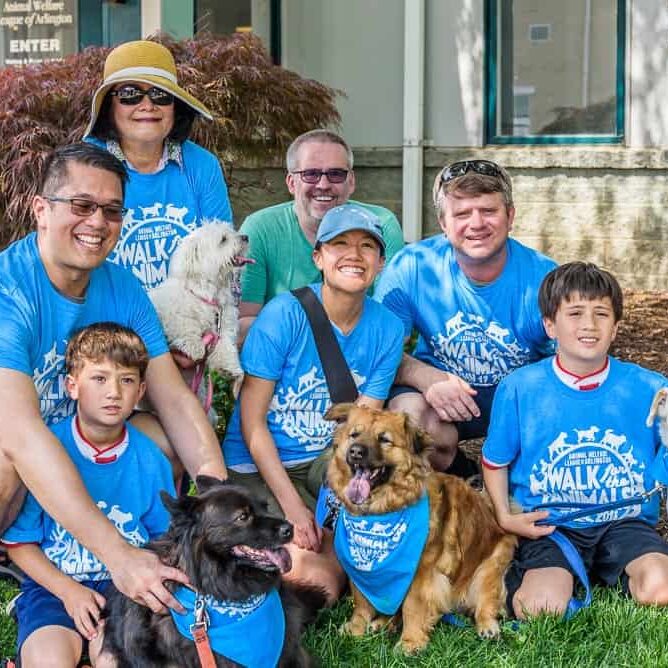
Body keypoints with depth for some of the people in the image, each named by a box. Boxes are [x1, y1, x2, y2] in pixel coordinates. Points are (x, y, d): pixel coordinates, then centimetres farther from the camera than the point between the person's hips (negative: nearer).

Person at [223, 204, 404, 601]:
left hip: (327, 464, 4)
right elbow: (253, 422, -12)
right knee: (317, 583, -25)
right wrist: (292, 506, -19)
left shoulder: (387, 328, -2)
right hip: (259, 468, -4)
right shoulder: (285, 314, -15)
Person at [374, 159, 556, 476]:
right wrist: (426, 377, -32)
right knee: (409, 414, -34)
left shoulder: (544, 279, -16)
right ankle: (464, 479, 2)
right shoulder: (411, 268, -15)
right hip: (442, 390, 0)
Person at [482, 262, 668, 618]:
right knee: (542, 608, -27)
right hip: (549, 524, -1)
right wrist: (504, 517, -3)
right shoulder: (519, 388, -3)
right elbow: (495, 462, 8)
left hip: (624, 522, 2)